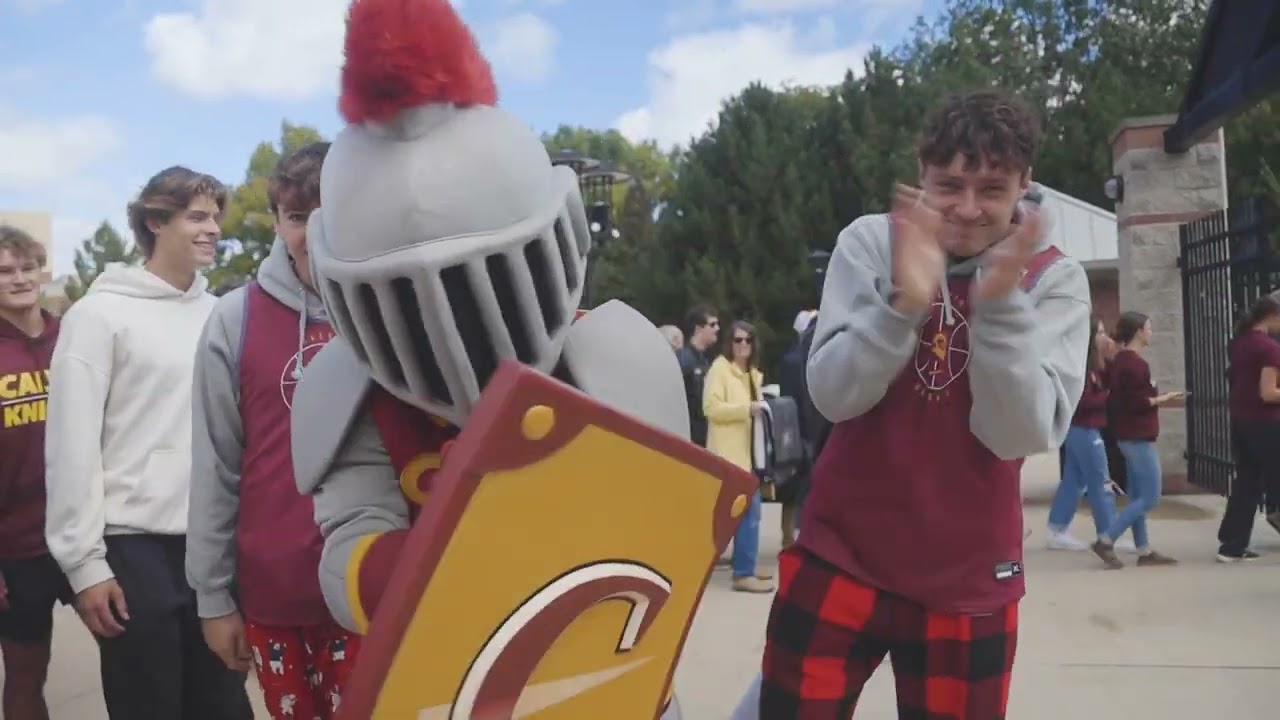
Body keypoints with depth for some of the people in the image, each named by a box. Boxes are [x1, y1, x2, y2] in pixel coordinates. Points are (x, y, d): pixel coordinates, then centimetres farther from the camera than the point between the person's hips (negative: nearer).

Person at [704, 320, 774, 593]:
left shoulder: (753, 372, 19)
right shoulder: (720, 368, -7)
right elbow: (711, 408, -16)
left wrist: (760, 408, 11)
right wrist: (746, 409, -21)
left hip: (749, 450, 9)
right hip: (730, 452, -9)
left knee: (749, 510, 11)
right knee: (748, 511, -14)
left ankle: (746, 565, 21)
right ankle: (743, 574, -11)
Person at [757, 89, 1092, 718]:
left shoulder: (1055, 281, -5)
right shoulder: (870, 242, -5)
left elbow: (1022, 436, -16)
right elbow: (834, 397, -14)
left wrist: (1000, 304, -27)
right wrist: (904, 301, -28)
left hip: (967, 581, 0)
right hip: (841, 556, 0)